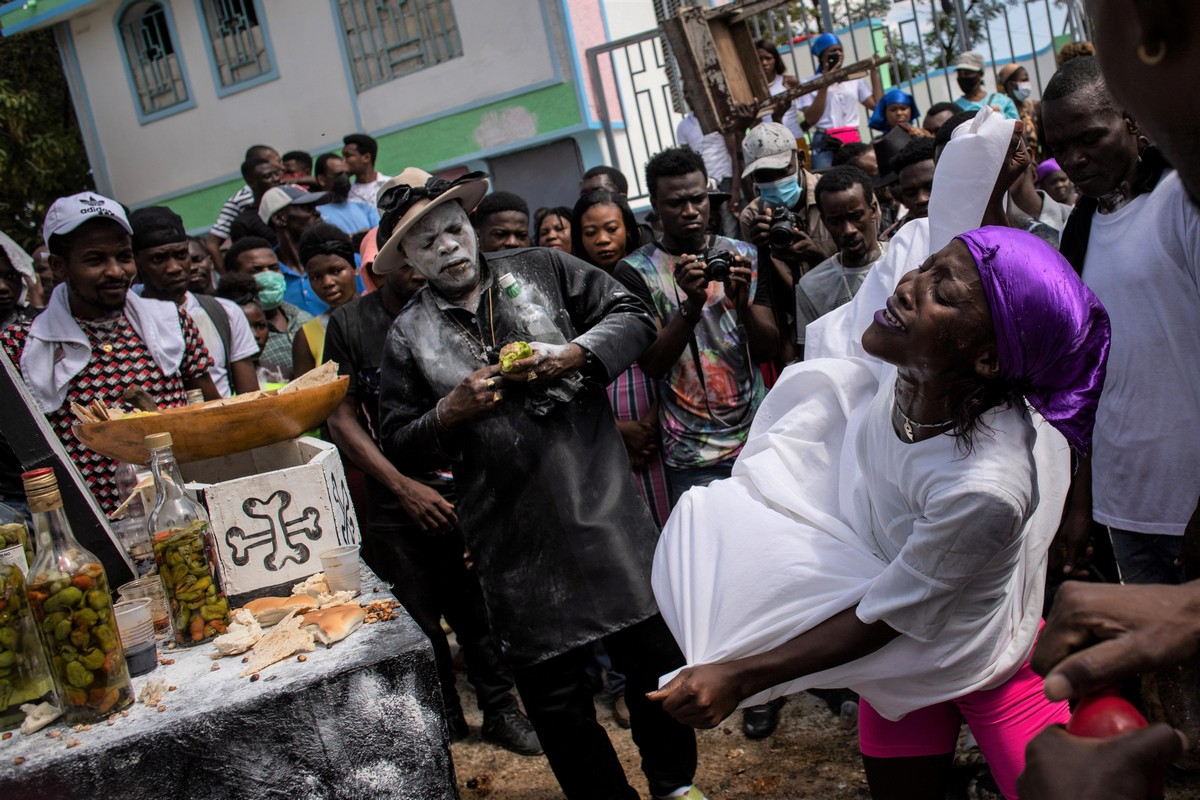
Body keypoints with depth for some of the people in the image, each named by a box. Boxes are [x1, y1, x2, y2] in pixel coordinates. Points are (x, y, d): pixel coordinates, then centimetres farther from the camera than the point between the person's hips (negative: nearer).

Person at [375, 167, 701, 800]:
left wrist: (572, 355, -13)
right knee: (552, 691, 8)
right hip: (515, 540, 0)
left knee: (654, 652, 9)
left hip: (602, 503, 0)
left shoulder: (541, 269, 5)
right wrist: (451, 412, -11)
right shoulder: (408, 336, 4)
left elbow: (632, 316, 3)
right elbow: (399, 449, 6)